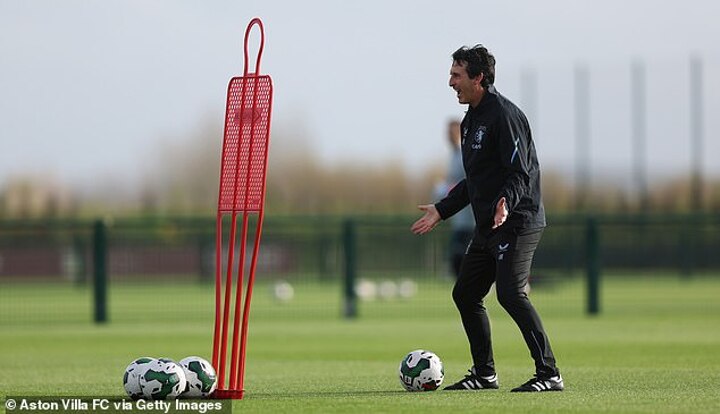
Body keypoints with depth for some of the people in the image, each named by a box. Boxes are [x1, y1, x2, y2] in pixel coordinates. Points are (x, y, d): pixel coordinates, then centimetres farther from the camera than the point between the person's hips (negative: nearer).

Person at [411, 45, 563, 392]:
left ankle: (549, 374, -19)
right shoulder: (470, 121, 17)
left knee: (510, 293, -21)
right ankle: (484, 374, 22)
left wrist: (506, 202, -38)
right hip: (488, 226, 10)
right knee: (465, 294, 12)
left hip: (517, 223, -10)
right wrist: (440, 211, 26)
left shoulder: (504, 115, -13)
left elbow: (520, 173, -20)